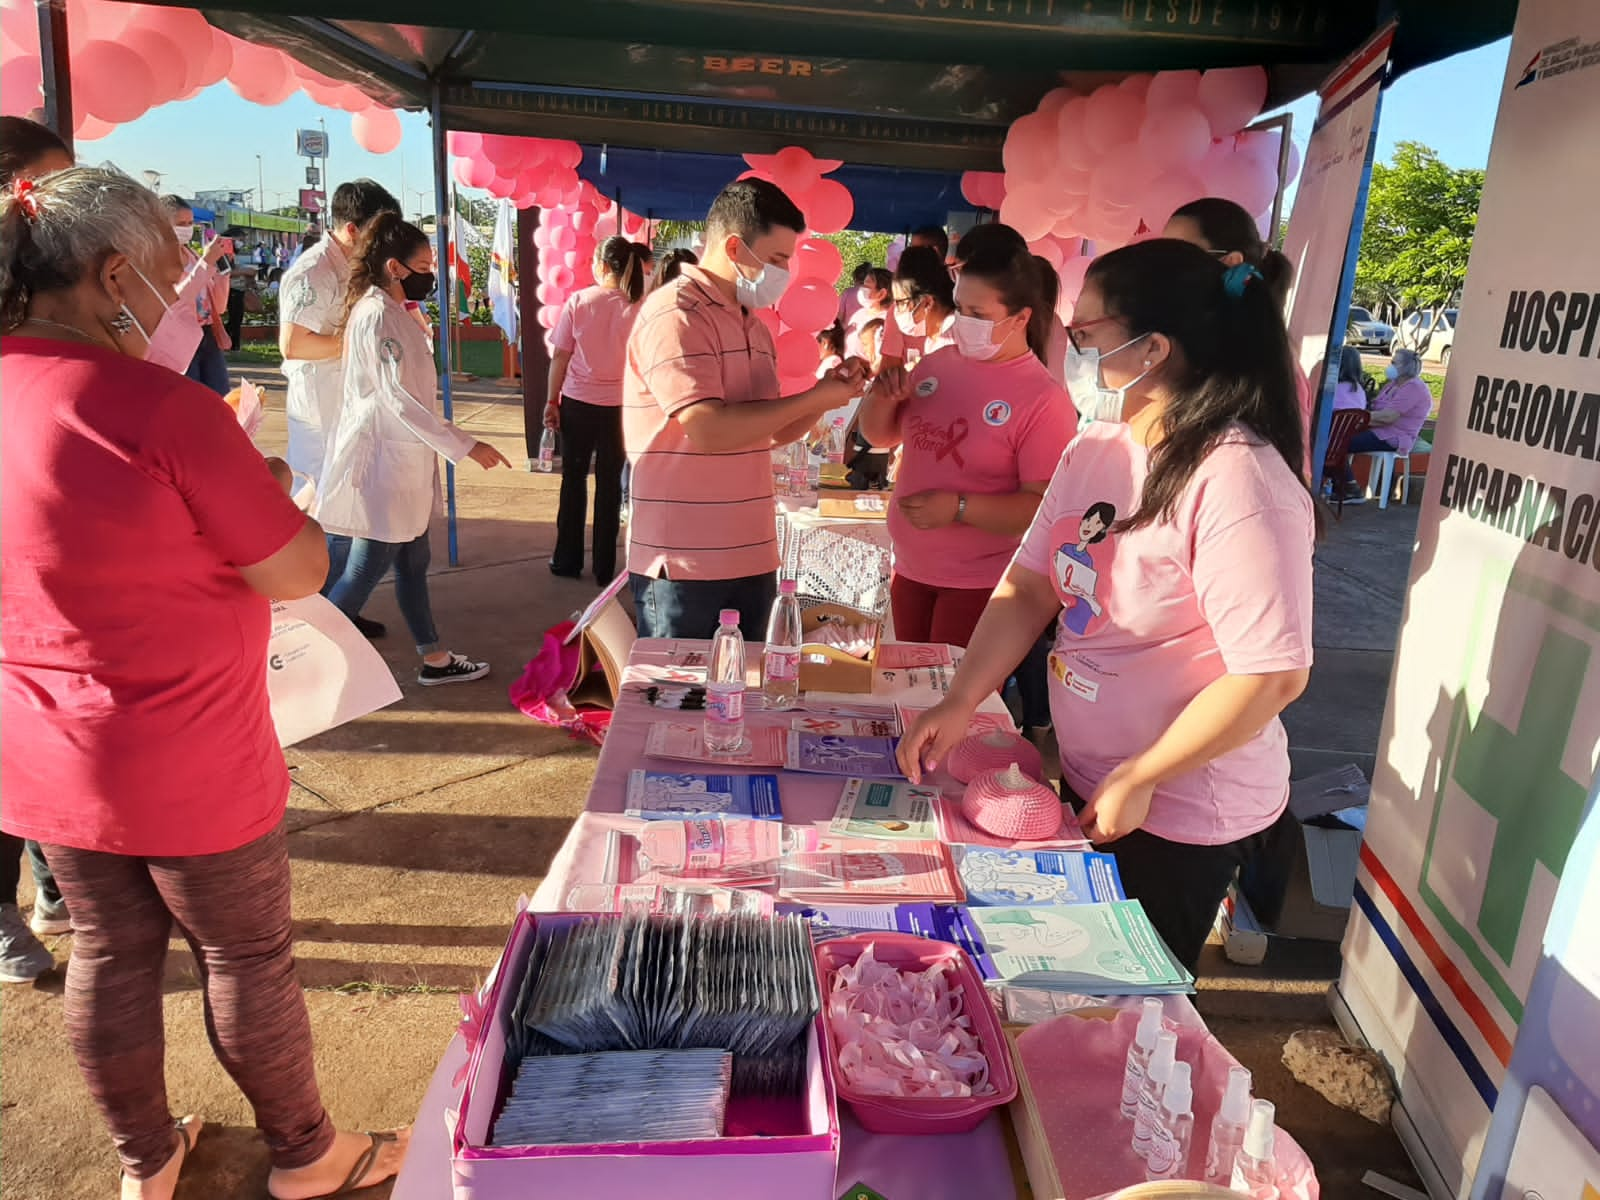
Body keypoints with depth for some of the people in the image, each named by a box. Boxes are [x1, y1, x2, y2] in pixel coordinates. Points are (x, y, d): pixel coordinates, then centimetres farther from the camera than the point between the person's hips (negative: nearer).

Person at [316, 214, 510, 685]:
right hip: (380, 458, -10)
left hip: (399, 457, 10)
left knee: (413, 560, 14)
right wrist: (465, 446, -22)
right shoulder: (378, 315, -18)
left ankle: (433, 659, 24)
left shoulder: (393, 312, 13)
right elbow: (398, 398, -23)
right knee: (368, 567, -2)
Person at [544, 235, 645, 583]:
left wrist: (551, 401, 4)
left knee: (574, 480, 13)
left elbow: (560, 356, -5)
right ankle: (604, 567, 16)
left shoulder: (579, 301, -7)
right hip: (620, 406, 0)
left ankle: (567, 560, 22)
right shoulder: (640, 307, -7)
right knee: (610, 484, 10)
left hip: (578, 402, 0)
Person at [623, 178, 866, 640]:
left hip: (752, 560, 8)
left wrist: (829, 392, 3)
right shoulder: (674, 314, -13)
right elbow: (708, 430, -24)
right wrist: (814, 398, -15)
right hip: (685, 566, -8)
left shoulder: (754, 327, 15)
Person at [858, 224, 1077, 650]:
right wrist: (882, 397, -8)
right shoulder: (936, 364, 3)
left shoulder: (1043, 400, -16)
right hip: (908, 569, 6)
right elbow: (879, 436, 13)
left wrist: (959, 508, -28)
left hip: (979, 584, -6)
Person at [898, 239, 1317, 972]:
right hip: (1084, 777, 7)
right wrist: (959, 705, -10)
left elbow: (1273, 675, -27)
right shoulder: (1093, 451, -2)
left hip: (1181, 813, -7)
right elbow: (1030, 586, 0)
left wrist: (1139, 779, -19)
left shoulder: (1238, 481, -26)